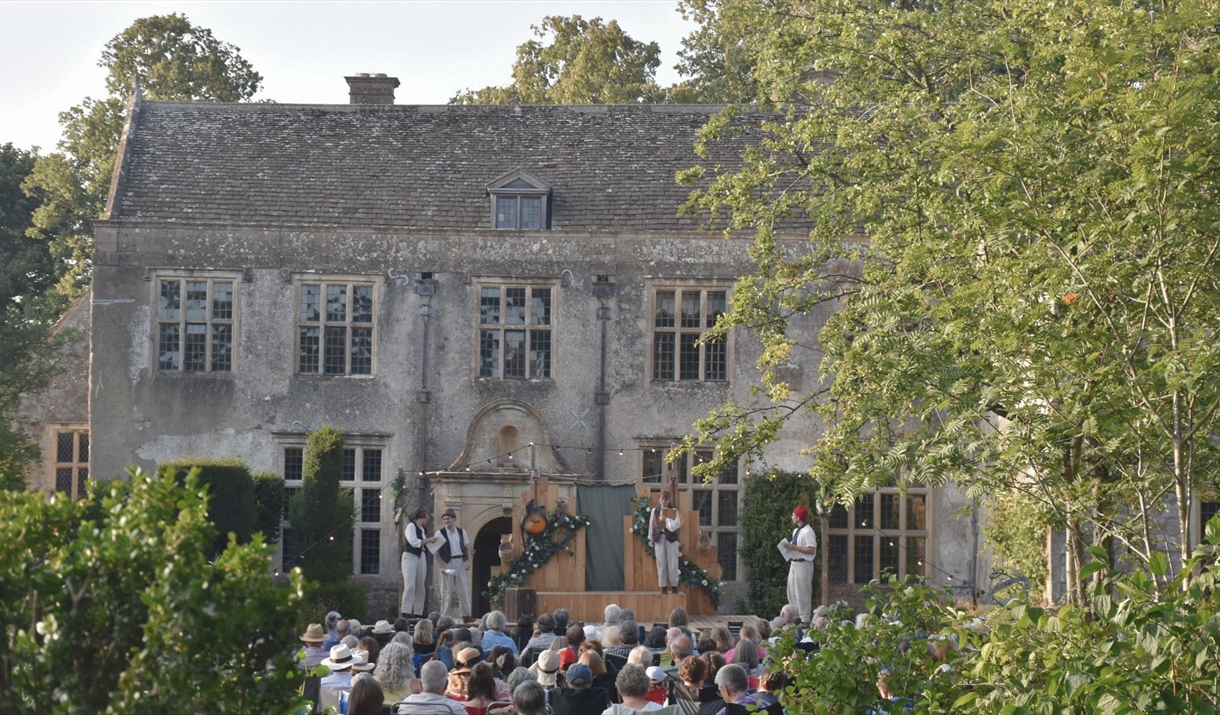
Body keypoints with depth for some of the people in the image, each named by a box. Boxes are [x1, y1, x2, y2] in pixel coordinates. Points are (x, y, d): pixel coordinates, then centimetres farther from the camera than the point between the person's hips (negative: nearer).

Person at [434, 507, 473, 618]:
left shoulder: (461, 532, 8)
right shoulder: (440, 533, -2)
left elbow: (467, 548, 13)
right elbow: (437, 552, -4)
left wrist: (468, 561, -2)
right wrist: (441, 566, -13)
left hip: (460, 562, 3)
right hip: (447, 563, -3)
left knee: (464, 589, 2)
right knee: (447, 590, 0)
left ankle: (466, 614, 7)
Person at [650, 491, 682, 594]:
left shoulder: (674, 511, 3)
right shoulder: (655, 511, 6)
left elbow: (677, 525, -8)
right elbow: (652, 525, 8)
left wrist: (666, 519, -17)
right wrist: (651, 539, 6)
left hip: (671, 539, -1)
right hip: (659, 538, 1)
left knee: (673, 563, -1)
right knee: (661, 563, 2)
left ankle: (674, 585, 9)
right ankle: (663, 586, 7)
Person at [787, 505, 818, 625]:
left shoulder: (808, 531, -16)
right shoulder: (796, 531, 13)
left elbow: (811, 550, -21)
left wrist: (795, 547, -21)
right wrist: (790, 547, 4)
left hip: (803, 565, -10)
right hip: (794, 563, 10)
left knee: (802, 593, -4)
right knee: (792, 592, 14)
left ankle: (805, 619, 2)